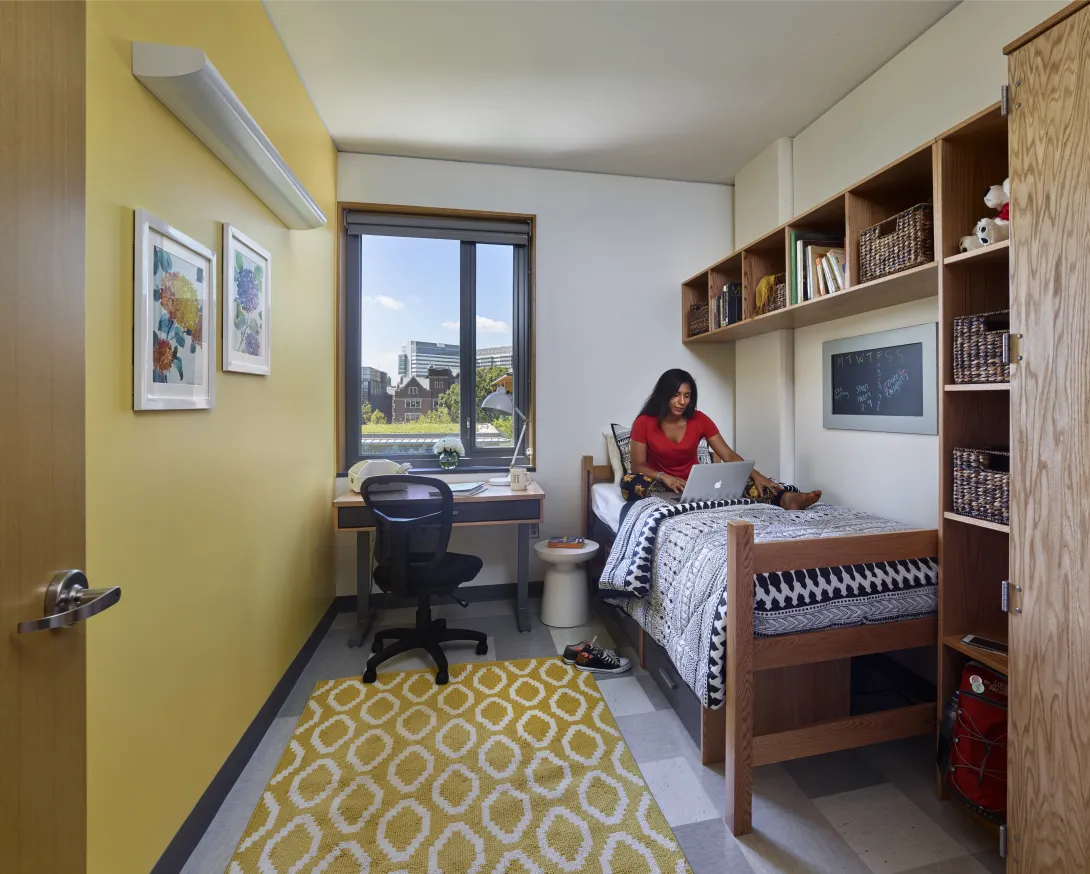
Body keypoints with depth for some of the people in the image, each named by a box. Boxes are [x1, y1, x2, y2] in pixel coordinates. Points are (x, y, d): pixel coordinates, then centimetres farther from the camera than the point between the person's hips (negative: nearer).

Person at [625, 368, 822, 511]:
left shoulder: (699, 420, -4)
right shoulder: (644, 423, -11)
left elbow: (729, 455, -7)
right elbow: (638, 465, -12)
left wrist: (756, 475, -24)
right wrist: (664, 477, -31)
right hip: (660, 483, -2)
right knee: (630, 482, -36)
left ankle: (785, 498, -46)